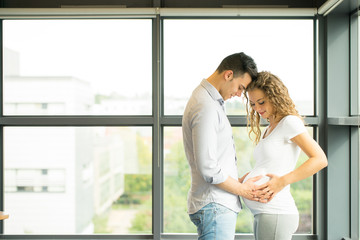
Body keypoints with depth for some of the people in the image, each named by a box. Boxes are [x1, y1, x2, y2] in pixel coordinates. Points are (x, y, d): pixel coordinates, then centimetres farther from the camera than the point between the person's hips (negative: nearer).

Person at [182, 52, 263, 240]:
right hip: (214, 206, -10)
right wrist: (242, 190, -9)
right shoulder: (206, 107, -18)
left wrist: (238, 180, 16)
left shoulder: (211, 102, 16)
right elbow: (208, 168, -22)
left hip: (219, 205, 10)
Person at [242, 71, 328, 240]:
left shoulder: (289, 121, -6)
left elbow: (320, 160, -15)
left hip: (275, 213, -9)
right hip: (262, 214, 9)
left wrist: (282, 181, -21)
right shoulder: (267, 131, 20)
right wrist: (241, 181, 4)